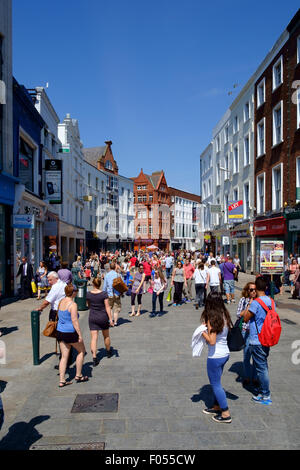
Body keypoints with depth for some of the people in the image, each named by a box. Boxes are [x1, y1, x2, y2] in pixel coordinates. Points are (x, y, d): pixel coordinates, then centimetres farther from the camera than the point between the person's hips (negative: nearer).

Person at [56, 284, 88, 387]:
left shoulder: (61, 302, 4)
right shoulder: (73, 304, -19)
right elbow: (74, 321, -20)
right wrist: (80, 335, -15)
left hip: (60, 331, 7)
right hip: (70, 333, -7)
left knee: (64, 356, 13)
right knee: (81, 351, 15)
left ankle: (62, 381, 14)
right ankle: (78, 376, 21)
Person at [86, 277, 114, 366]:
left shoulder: (88, 294, -6)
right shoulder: (104, 294, -15)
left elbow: (88, 306, 9)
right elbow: (107, 307, -14)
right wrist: (110, 319, -9)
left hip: (92, 317, 1)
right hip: (103, 317, -1)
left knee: (94, 338, 2)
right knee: (106, 336, 20)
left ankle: (94, 358, -7)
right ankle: (108, 352, 39)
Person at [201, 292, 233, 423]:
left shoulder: (212, 318, -23)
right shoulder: (225, 315, 0)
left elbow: (212, 341, -26)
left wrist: (203, 332, -11)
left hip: (215, 357, -8)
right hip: (225, 353, 8)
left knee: (216, 384, 8)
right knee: (216, 382, 24)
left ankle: (226, 414, 17)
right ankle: (217, 406, 38)